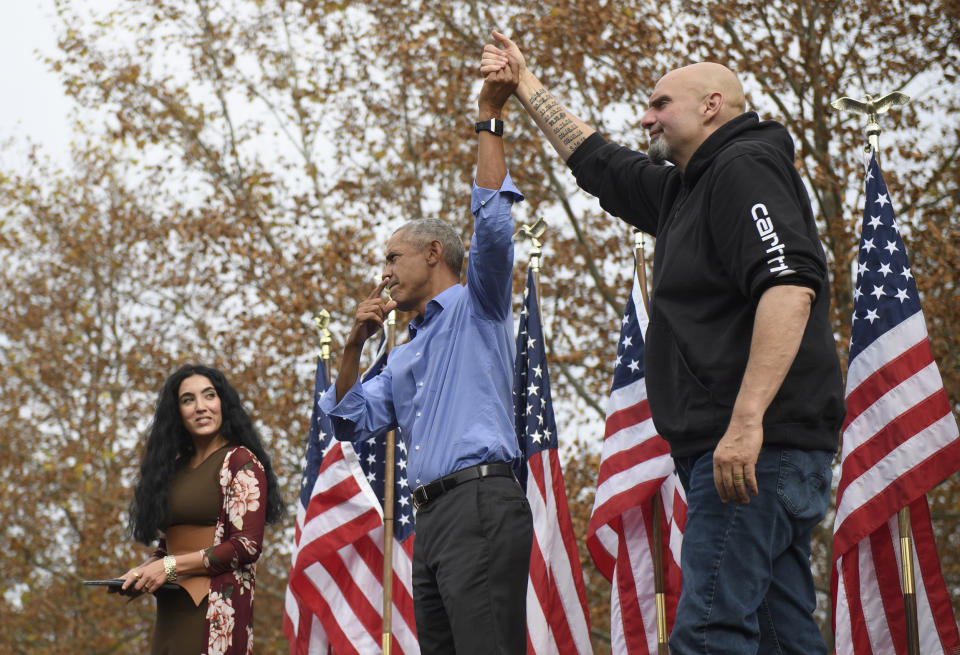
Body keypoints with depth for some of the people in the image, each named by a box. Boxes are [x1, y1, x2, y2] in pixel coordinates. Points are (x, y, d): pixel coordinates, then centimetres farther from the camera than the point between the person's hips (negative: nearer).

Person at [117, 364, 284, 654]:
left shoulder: (241, 462, -2)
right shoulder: (176, 466, 18)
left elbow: (247, 545, -12)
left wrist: (170, 567, -11)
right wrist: (142, 570, 1)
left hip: (217, 606, -6)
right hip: (170, 610, 6)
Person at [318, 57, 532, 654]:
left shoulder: (476, 306, 9)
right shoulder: (405, 358, 32)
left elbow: (492, 223, -7)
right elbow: (353, 421, 26)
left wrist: (490, 118, -10)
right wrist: (355, 344, 14)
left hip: (482, 504, -9)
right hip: (432, 516, 9)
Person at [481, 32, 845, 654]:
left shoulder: (745, 168, -7)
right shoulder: (683, 190, 24)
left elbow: (790, 286, -22)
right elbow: (594, 159, 41)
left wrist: (746, 420, -30)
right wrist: (525, 83, 43)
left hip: (754, 447, -11)